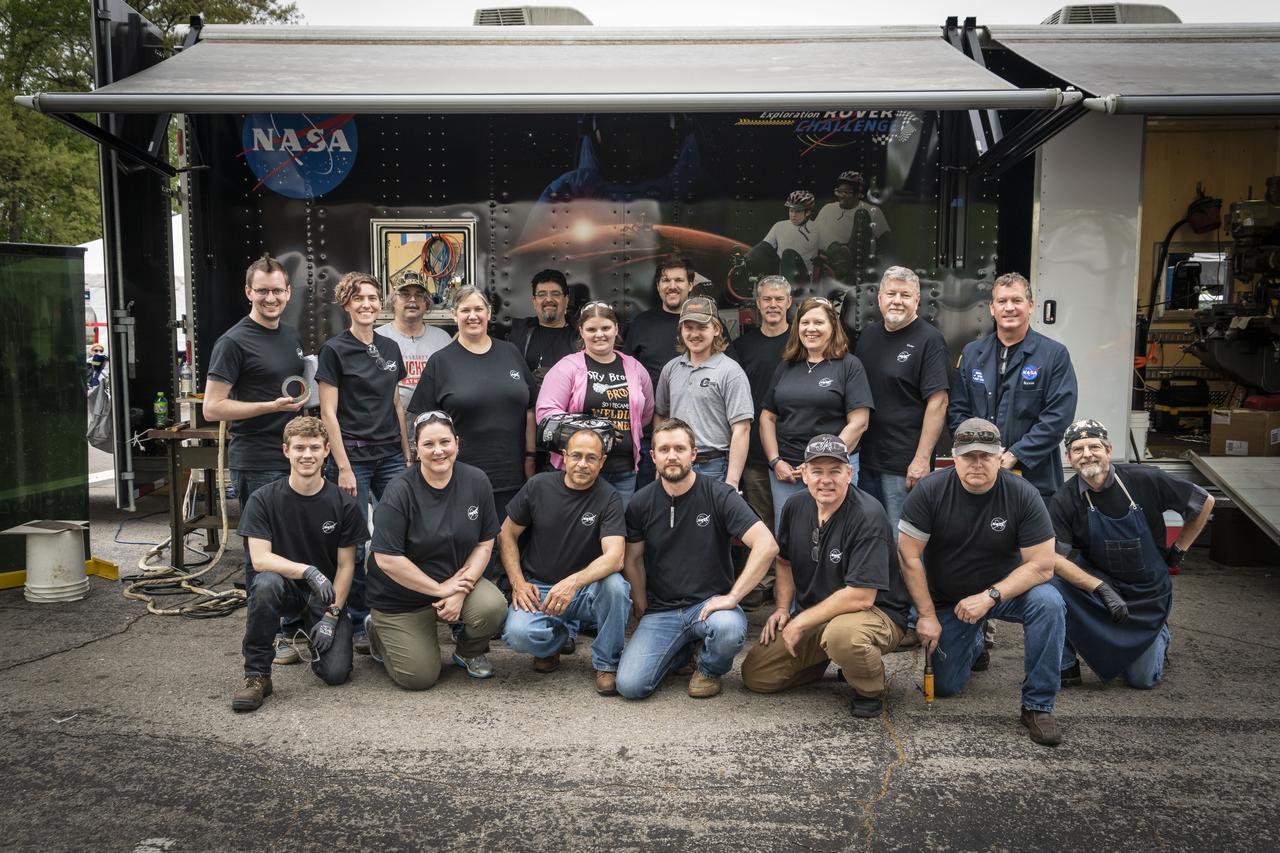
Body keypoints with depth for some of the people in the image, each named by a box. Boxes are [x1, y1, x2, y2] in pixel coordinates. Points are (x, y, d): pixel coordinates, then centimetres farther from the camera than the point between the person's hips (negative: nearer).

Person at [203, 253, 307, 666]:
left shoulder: (292, 336, 14)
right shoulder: (233, 342, -10)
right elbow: (212, 408, -14)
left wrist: (303, 401, 8)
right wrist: (272, 406, -21)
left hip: (295, 458, 8)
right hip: (257, 464, -7)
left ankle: (296, 624, 27)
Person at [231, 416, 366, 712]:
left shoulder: (343, 504, -9)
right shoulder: (263, 499, -10)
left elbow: (346, 565, -4)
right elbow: (260, 559, -19)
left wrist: (331, 615, -11)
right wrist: (307, 571, -34)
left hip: (328, 591, 1)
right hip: (286, 586, 0)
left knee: (336, 672, -16)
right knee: (266, 583, -37)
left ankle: (315, 633, 21)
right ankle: (257, 675, -20)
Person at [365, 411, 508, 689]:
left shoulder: (477, 481, -8)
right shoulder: (399, 493, -19)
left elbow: (485, 543, -3)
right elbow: (387, 559, -21)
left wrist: (460, 592, -15)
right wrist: (440, 589, -18)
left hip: (459, 580, 3)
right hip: (402, 597, -3)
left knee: (493, 608, -27)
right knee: (420, 677, -6)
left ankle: (469, 651, 8)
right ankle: (378, 630, 25)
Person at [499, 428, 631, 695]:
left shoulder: (608, 498, -10)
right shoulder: (539, 486, -3)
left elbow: (614, 557, -23)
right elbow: (507, 535, 6)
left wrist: (573, 582, -39)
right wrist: (518, 583, -6)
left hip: (586, 588, -1)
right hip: (538, 587, 1)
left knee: (615, 585, -34)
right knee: (518, 635, -29)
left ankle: (606, 663, -7)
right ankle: (555, 638, 10)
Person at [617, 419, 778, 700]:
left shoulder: (719, 495, -9)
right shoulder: (641, 503, 2)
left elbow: (767, 545, -19)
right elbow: (633, 561, 11)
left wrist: (732, 597, -22)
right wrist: (643, 612, 4)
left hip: (709, 603, -2)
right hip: (661, 610, 2)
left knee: (729, 629, -38)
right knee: (630, 685, -18)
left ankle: (708, 668, 0)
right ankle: (683, 652, 15)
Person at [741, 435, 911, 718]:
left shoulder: (868, 517, -23)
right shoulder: (796, 506, 0)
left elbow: (861, 597, -27)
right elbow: (785, 561, 18)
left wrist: (801, 622, -18)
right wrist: (782, 608, 2)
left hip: (875, 614, -7)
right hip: (811, 618, 7)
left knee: (841, 634, -42)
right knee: (755, 675, -1)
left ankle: (870, 692, -9)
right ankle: (826, 656, 20)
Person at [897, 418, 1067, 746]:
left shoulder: (1023, 495, -19)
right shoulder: (930, 491, -19)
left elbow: (1041, 565, -19)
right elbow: (908, 556, -15)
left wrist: (990, 597, -28)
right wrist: (927, 615, -15)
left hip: (1004, 588, -1)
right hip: (945, 599, 1)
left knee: (1049, 603, -32)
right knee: (944, 687, -1)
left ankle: (1038, 705, -17)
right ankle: (974, 643, 35)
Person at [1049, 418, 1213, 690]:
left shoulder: (1146, 480, -18)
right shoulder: (1064, 501, -17)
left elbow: (1205, 502, -4)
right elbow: (1055, 559, -23)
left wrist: (1178, 550, 0)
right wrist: (1102, 589, -34)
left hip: (1147, 591, 0)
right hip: (1096, 579, 0)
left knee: (1142, 680, 2)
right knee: (1052, 582, -32)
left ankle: (1160, 633, 37)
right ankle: (1065, 667, -11)